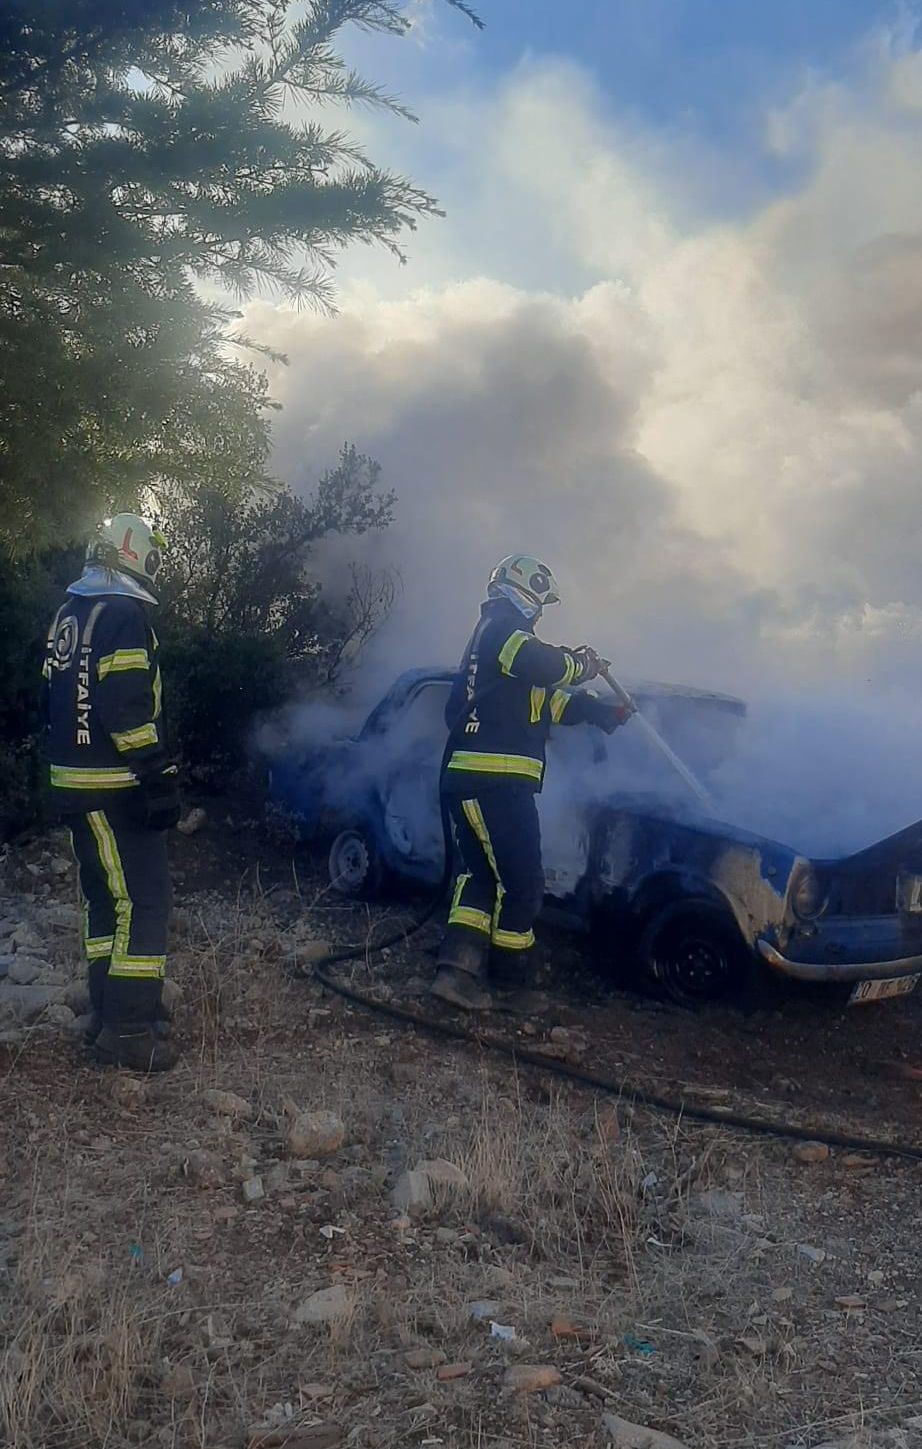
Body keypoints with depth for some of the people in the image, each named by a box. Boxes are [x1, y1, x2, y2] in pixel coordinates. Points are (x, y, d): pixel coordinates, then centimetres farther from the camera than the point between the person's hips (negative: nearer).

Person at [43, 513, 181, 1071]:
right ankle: (128, 1029, -6)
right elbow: (127, 705, -23)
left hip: (74, 781, 10)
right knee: (145, 899, -7)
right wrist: (159, 778, -21)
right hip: (117, 788, -10)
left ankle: (109, 1010, 25)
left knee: (104, 897, 17)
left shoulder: (70, 613, 16)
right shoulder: (123, 613, -14)